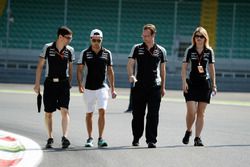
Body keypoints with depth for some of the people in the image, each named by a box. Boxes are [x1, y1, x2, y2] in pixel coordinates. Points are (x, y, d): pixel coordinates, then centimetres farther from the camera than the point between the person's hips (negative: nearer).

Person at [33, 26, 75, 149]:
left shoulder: (70, 50, 3)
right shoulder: (48, 48, -2)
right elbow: (40, 66, 2)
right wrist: (37, 84, 0)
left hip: (63, 83, 0)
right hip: (50, 83, 0)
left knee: (65, 111, -14)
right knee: (48, 113, 6)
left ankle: (65, 137, -22)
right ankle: (50, 138, 19)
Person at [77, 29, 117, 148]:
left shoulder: (107, 53, 5)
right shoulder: (85, 53, 1)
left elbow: (110, 71, 11)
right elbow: (80, 70, 2)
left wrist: (113, 89, 9)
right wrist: (80, 84, -12)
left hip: (102, 87, 0)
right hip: (89, 88, 0)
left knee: (102, 111, -13)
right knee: (89, 114, 6)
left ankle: (100, 138, -8)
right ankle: (90, 138, 18)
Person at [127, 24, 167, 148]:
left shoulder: (161, 51, 7)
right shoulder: (137, 48, 6)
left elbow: (163, 70, 13)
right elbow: (130, 64, -1)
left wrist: (163, 87, 11)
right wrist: (131, 75, -22)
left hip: (155, 87, 0)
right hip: (139, 86, 0)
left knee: (153, 115, -5)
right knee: (137, 114, 6)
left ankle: (151, 140, -3)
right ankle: (136, 138, 22)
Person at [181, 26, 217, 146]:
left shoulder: (209, 51, 4)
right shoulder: (190, 50, 0)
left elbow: (211, 68, 11)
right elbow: (184, 67, 1)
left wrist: (213, 84, 10)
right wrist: (184, 82, -9)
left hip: (205, 83, 2)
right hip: (192, 83, -2)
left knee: (201, 113, 2)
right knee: (191, 111, -11)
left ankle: (197, 138, 8)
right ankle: (188, 131, 16)